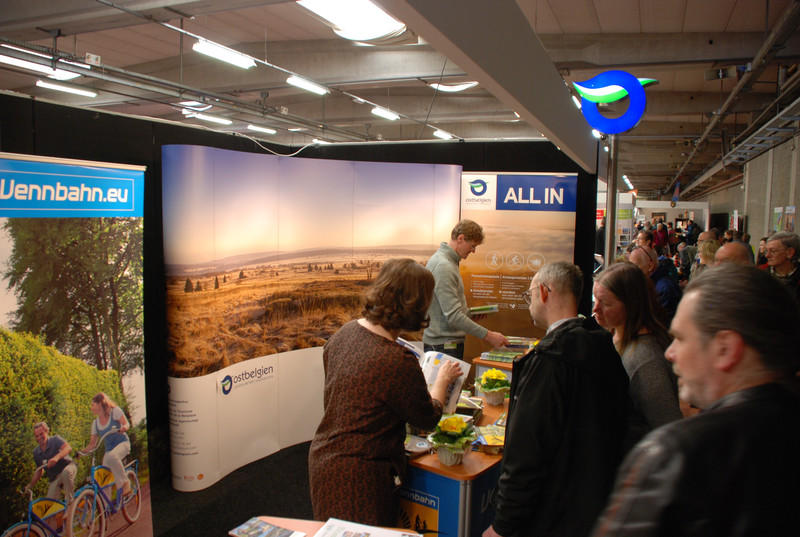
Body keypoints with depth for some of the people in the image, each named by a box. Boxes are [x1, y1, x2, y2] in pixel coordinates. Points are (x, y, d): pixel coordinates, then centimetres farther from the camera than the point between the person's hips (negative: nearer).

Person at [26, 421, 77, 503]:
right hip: (55, 479, 5)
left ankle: (70, 500, -30)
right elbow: (39, 471, 18)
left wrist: (57, 457, -50)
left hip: (68, 466, -5)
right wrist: (30, 485, 9)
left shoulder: (55, 439, -11)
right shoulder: (36, 452, 5)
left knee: (66, 472, -41)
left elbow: (68, 448, -32)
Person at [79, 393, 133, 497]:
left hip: (122, 443, -6)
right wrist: (82, 451, -7)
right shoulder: (95, 423, 10)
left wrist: (123, 428, -33)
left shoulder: (115, 411, -4)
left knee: (112, 457, -38)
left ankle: (126, 483, -26)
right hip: (109, 448, 6)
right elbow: (92, 443, 10)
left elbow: (126, 424, -10)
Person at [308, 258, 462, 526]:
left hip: (321, 457, 8)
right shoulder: (399, 362, -28)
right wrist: (443, 379, 7)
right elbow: (427, 419, -11)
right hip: (358, 475, -8)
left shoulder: (344, 333, -5)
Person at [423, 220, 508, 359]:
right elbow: (453, 316, -25)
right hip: (443, 344, -10)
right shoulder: (443, 266, -20)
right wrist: (488, 335, -23)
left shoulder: (448, 261, 12)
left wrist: (468, 311, 10)